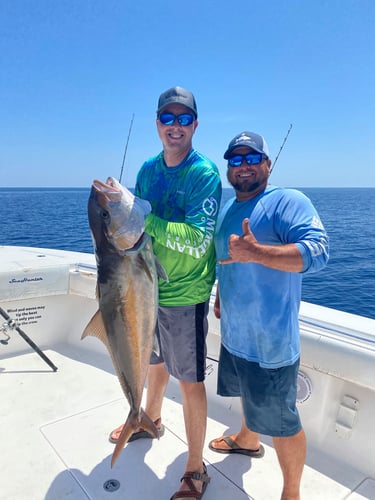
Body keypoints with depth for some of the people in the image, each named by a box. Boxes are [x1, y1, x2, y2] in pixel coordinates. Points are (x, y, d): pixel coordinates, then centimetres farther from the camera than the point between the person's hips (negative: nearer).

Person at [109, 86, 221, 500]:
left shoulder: (204, 174, -14)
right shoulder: (147, 169, 6)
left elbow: (198, 241, -25)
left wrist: (141, 217, -29)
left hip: (184, 295, -6)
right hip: (147, 287, 6)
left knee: (190, 381, 5)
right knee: (155, 361, 26)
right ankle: (151, 420, 53)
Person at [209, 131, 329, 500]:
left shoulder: (289, 201, -16)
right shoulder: (227, 210, 11)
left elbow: (318, 252, -29)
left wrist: (257, 252, -40)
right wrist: (220, 297, 17)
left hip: (270, 339, -8)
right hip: (234, 332, 8)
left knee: (280, 420, 8)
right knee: (249, 395, 30)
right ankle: (248, 440, 57)